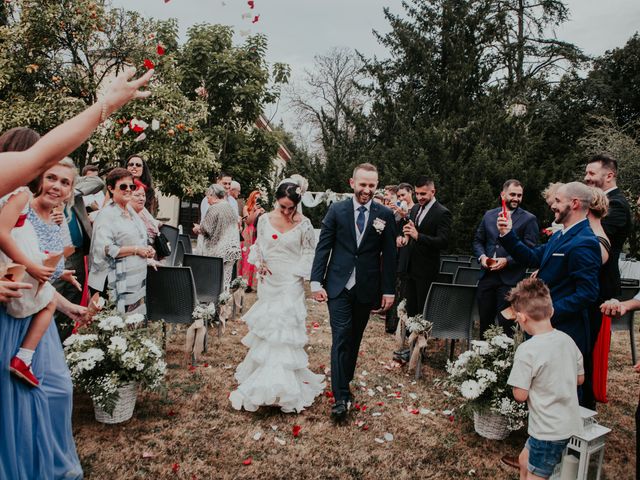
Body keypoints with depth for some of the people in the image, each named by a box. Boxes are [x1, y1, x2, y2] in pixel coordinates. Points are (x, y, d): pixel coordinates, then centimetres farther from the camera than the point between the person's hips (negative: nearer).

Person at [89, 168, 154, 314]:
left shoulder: (131, 211, 15)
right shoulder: (107, 215, -11)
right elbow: (105, 249, -21)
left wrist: (147, 250, 7)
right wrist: (136, 250, -16)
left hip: (137, 279, 8)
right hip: (118, 284, -8)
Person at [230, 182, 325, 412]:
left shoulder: (304, 224, -8)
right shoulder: (265, 220, 0)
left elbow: (309, 253, 0)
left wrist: (297, 272, -9)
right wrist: (259, 264, -2)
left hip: (291, 283, -3)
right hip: (268, 281, 4)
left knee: (283, 332, -4)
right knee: (265, 329, 12)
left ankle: (280, 384, 3)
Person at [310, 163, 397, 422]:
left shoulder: (385, 215, 0)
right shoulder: (337, 210, -2)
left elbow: (389, 255, 1)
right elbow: (323, 247, -1)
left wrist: (389, 290, 0)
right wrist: (317, 281, -7)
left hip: (367, 289, 2)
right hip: (339, 286, -1)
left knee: (354, 339, 14)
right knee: (341, 339, -4)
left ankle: (345, 385, 32)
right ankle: (341, 397, 1)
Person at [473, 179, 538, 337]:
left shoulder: (529, 219, -2)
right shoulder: (489, 215, 12)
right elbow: (478, 240, 16)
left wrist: (507, 261, -17)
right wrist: (482, 256, -3)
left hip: (510, 279, -4)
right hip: (487, 276, 4)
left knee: (505, 324, 2)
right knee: (484, 321, 13)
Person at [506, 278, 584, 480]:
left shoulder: (526, 350, -23)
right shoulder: (567, 340, -2)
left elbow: (520, 395, -17)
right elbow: (580, 378, 11)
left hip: (550, 431, -8)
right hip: (571, 423, 8)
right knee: (525, 460, 25)